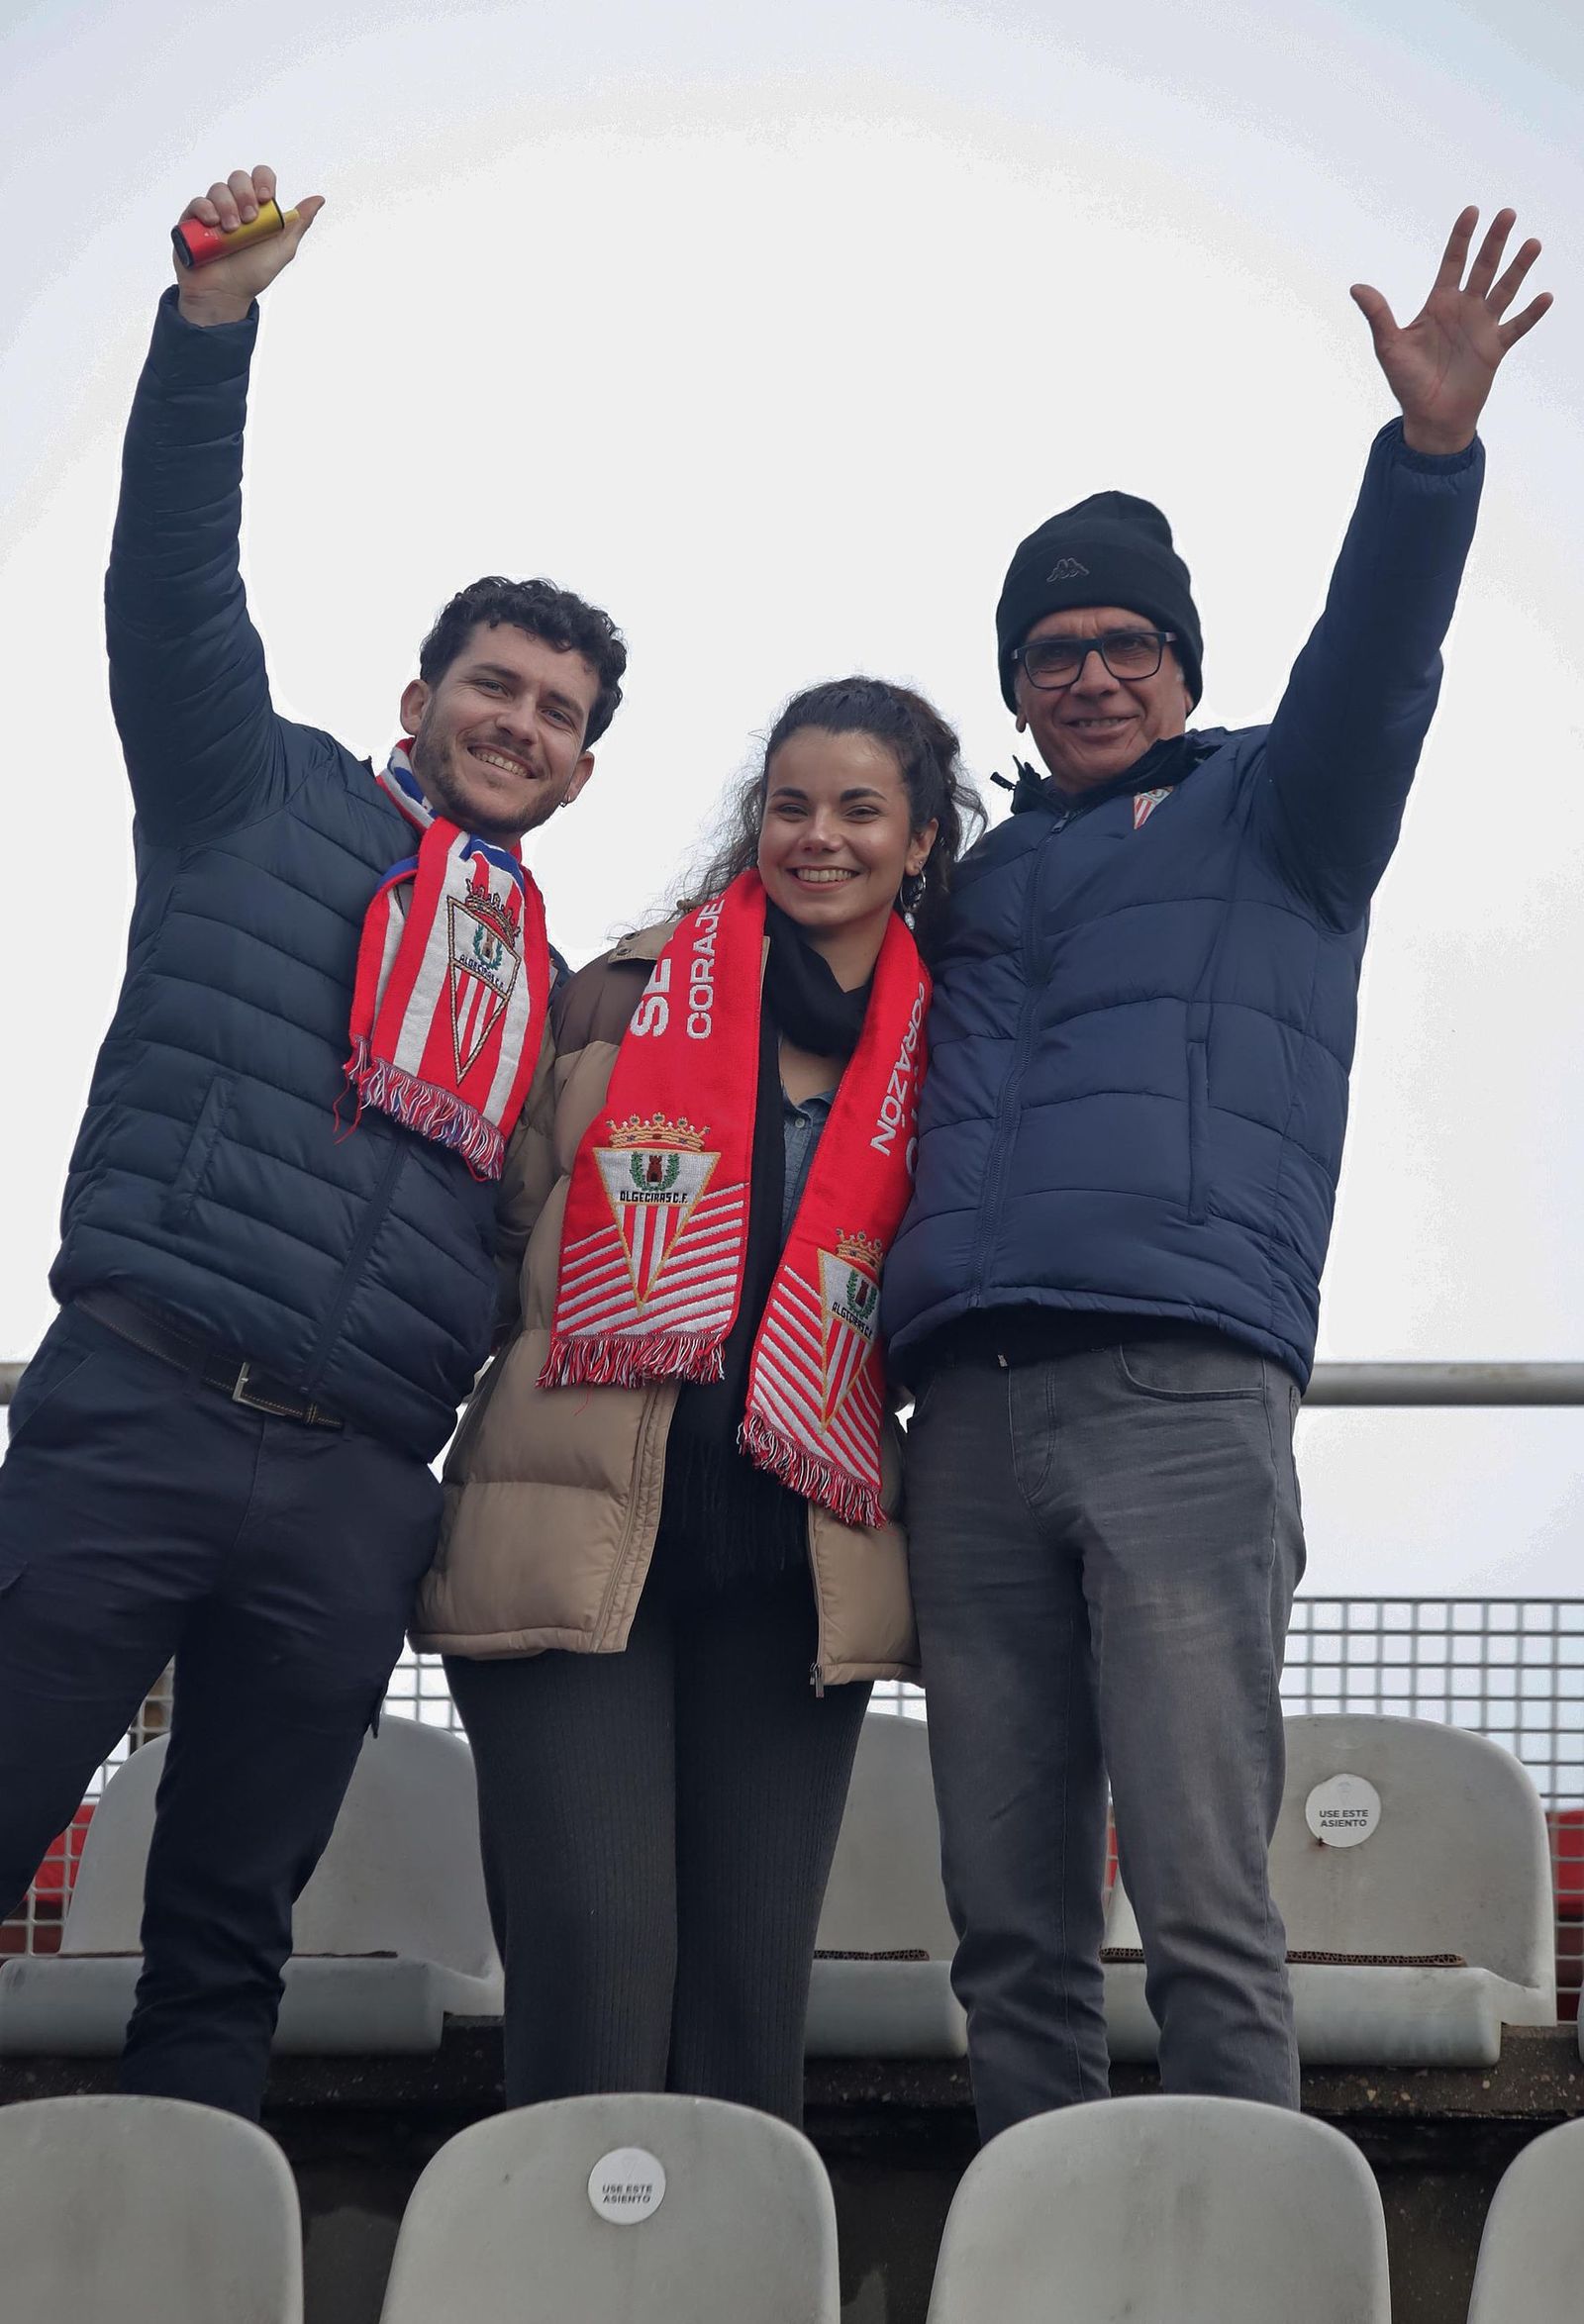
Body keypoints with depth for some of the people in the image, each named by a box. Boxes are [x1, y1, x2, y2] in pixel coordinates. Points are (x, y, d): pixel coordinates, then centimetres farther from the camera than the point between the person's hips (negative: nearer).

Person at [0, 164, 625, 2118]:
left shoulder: (550, 983, 22)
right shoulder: (266, 803, 12)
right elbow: (171, 588, -1)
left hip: (359, 1485, 4)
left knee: (229, 1937, 7)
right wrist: (214, 327, -11)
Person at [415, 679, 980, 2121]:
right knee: (596, 1956, -12)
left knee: (756, 1981, 1)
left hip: (794, 1564, 2)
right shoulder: (628, 994, 9)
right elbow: (504, 1220, 13)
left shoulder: (935, 1051, 12)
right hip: (578, 1535, -2)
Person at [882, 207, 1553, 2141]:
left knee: (1203, 1917, -11)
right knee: (1011, 1934, 2)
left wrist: (1430, 450, -18)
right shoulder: (980, 888, 28)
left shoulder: (1267, 815, 16)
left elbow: (1369, 672, -2)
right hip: (971, 1404, 4)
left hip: (1178, 1392, -4)